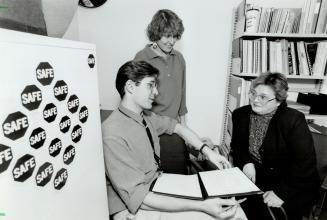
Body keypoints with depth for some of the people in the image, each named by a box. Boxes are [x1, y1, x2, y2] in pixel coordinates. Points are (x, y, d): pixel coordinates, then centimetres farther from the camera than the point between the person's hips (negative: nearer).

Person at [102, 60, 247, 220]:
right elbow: (136, 196, -25)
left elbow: (177, 127, 15)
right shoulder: (113, 134, -24)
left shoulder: (145, 116, 0)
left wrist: (207, 151, 3)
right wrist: (202, 206, -28)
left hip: (159, 188, 6)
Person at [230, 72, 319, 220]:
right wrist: (246, 162, -13)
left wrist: (282, 193, -22)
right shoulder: (240, 114, -2)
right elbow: (236, 146, 7)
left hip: (293, 185, -3)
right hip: (253, 175, 4)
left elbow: (305, 164, -16)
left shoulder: (294, 120, -15)